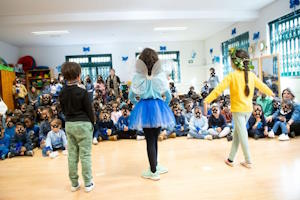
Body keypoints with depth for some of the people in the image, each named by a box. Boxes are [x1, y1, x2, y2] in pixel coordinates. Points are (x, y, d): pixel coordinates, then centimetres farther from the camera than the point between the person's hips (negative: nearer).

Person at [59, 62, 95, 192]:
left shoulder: (62, 92, 3)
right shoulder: (82, 91, -13)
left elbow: (63, 110, 11)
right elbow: (89, 110, -8)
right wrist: (92, 123, 5)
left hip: (69, 124, 6)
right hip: (83, 124, -5)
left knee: (72, 154, 11)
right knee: (85, 155, 2)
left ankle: (74, 183, 21)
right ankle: (88, 183, 10)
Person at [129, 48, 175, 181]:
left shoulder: (137, 76, -5)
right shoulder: (161, 75, -4)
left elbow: (131, 96, -1)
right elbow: (168, 96, -2)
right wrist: (164, 105, 17)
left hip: (144, 108, -1)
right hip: (158, 108, 1)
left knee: (150, 140, 7)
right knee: (154, 138, 17)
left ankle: (153, 171, 16)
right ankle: (154, 166, 33)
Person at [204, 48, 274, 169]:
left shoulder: (232, 75, -12)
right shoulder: (251, 75, 4)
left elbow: (219, 89, -18)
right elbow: (262, 86, 18)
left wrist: (207, 101, -18)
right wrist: (271, 93, 37)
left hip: (238, 109, -6)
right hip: (248, 109, 6)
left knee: (242, 135, 4)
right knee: (237, 133, 14)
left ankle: (248, 161, 15)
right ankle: (231, 159, 22)